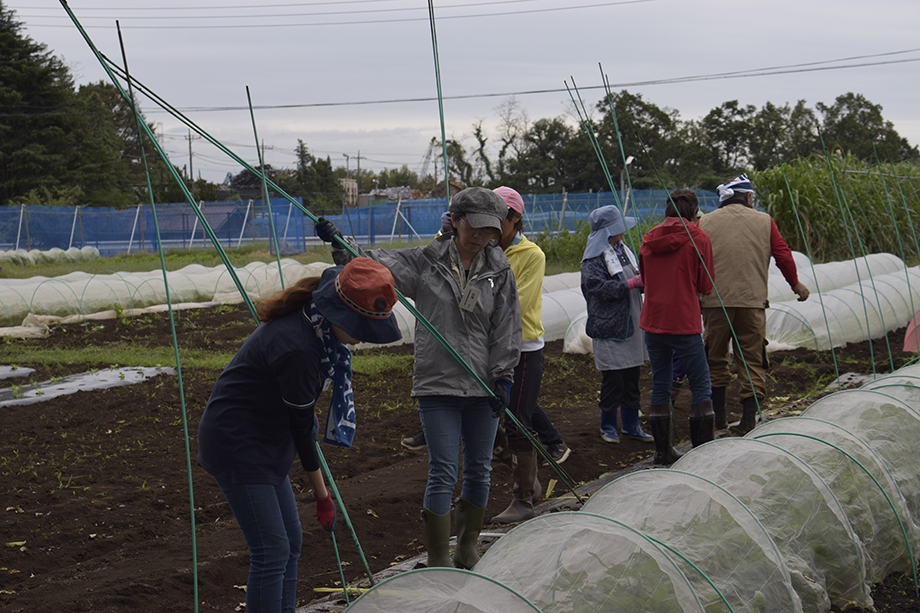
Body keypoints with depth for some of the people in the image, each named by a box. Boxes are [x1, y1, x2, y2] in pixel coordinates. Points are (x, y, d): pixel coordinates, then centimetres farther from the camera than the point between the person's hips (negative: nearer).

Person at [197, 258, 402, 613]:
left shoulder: (312, 322, -3)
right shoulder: (297, 347, -30)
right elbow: (301, 426, -20)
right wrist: (322, 494, -9)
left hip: (264, 441, 10)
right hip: (236, 444, -10)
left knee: (290, 542, 13)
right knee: (272, 552, -10)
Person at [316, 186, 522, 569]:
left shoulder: (499, 272, 4)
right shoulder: (424, 262, -1)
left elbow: (506, 329, 5)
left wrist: (503, 377, -1)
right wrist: (339, 244, -23)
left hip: (482, 387, 3)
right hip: (437, 384, -2)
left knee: (478, 471, 11)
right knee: (443, 473, -5)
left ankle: (468, 551, 31)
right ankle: (438, 563, 2)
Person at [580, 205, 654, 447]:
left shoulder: (623, 250, 15)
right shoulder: (594, 259, -11)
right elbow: (598, 287, -22)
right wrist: (632, 284, -22)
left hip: (631, 324, 8)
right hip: (609, 327, -8)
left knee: (632, 377, 11)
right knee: (612, 379, -2)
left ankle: (631, 426, 20)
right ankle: (608, 426, 12)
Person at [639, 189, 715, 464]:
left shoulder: (648, 238, 7)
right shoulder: (698, 238, -6)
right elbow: (705, 286, -3)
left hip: (652, 322, 5)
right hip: (684, 323, -5)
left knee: (660, 385, 12)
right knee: (700, 384, 5)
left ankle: (662, 450, 16)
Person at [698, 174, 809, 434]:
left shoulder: (705, 222, 3)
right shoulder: (764, 221, 5)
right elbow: (783, 256, 6)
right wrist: (795, 284, 21)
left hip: (715, 302, 0)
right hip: (753, 302, 0)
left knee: (716, 359, 14)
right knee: (752, 361, 7)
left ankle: (718, 415, 18)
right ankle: (749, 419, 3)